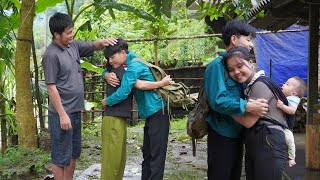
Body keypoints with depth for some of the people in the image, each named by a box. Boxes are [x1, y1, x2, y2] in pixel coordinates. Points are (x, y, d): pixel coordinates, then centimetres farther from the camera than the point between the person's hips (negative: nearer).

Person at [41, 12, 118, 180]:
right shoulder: (51, 55, -17)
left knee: (73, 153, 18)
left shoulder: (73, 45, 6)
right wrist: (62, 115, -19)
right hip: (62, 113, -8)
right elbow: (51, 87, -18)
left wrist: (103, 41, -4)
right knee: (61, 156, 3)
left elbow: (93, 46, 20)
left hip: (75, 110, 8)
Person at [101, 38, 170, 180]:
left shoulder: (134, 66, -18)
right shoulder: (131, 63, 11)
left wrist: (106, 102, -4)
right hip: (151, 114, 10)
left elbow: (123, 93, -22)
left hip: (157, 112, -10)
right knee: (147, 153, 15)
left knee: (157, 154, -6)